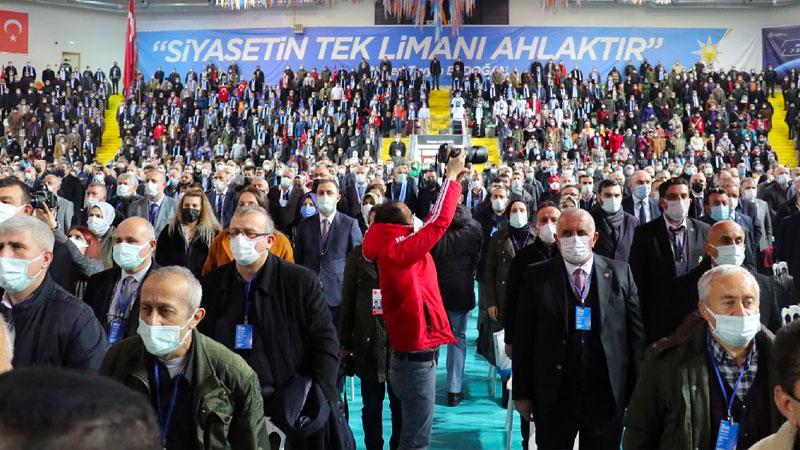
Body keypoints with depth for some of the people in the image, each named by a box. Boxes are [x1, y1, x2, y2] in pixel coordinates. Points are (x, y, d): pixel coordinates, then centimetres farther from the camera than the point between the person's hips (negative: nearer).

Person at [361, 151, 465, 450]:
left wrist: (452, 180, 14)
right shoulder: (398, 250, -19)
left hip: (413, 355, 10)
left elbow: (434, 221, 17)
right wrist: (451, 175, -10)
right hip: (416, 358, -10)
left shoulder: (396, 249, 8)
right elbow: (439, 221, -21)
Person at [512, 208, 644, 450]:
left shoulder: (620, 273, 1)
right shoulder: (536, 276, -2)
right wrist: (522, 394, -3)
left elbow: (636, 333, 2)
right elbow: (523, 338, -2)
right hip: (553, 397, 0)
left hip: (607, 395, 1)